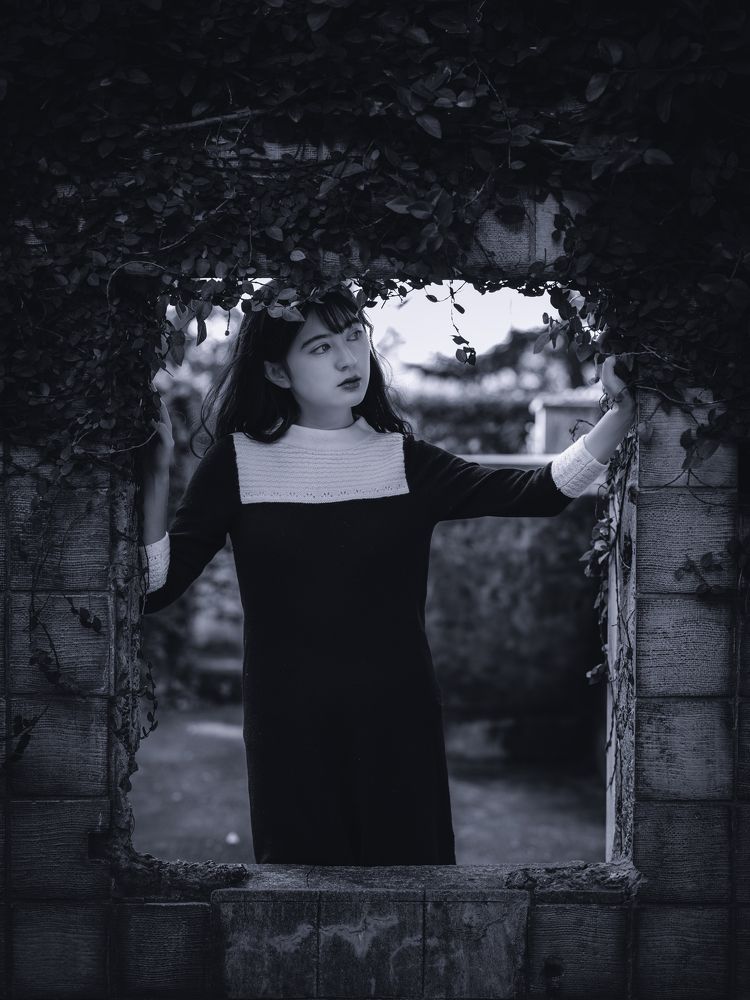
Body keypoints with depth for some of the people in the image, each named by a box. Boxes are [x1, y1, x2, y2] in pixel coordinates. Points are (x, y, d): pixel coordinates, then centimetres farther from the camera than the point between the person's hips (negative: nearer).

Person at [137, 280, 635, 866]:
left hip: (399, 728, 1)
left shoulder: (405, 460, 3)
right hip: (290, 731, -1)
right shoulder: (237, 462, 0)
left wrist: (625, 412, -23)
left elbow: (538, 493, -10)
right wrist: (155, 476, -19)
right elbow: (157, 589, -5)